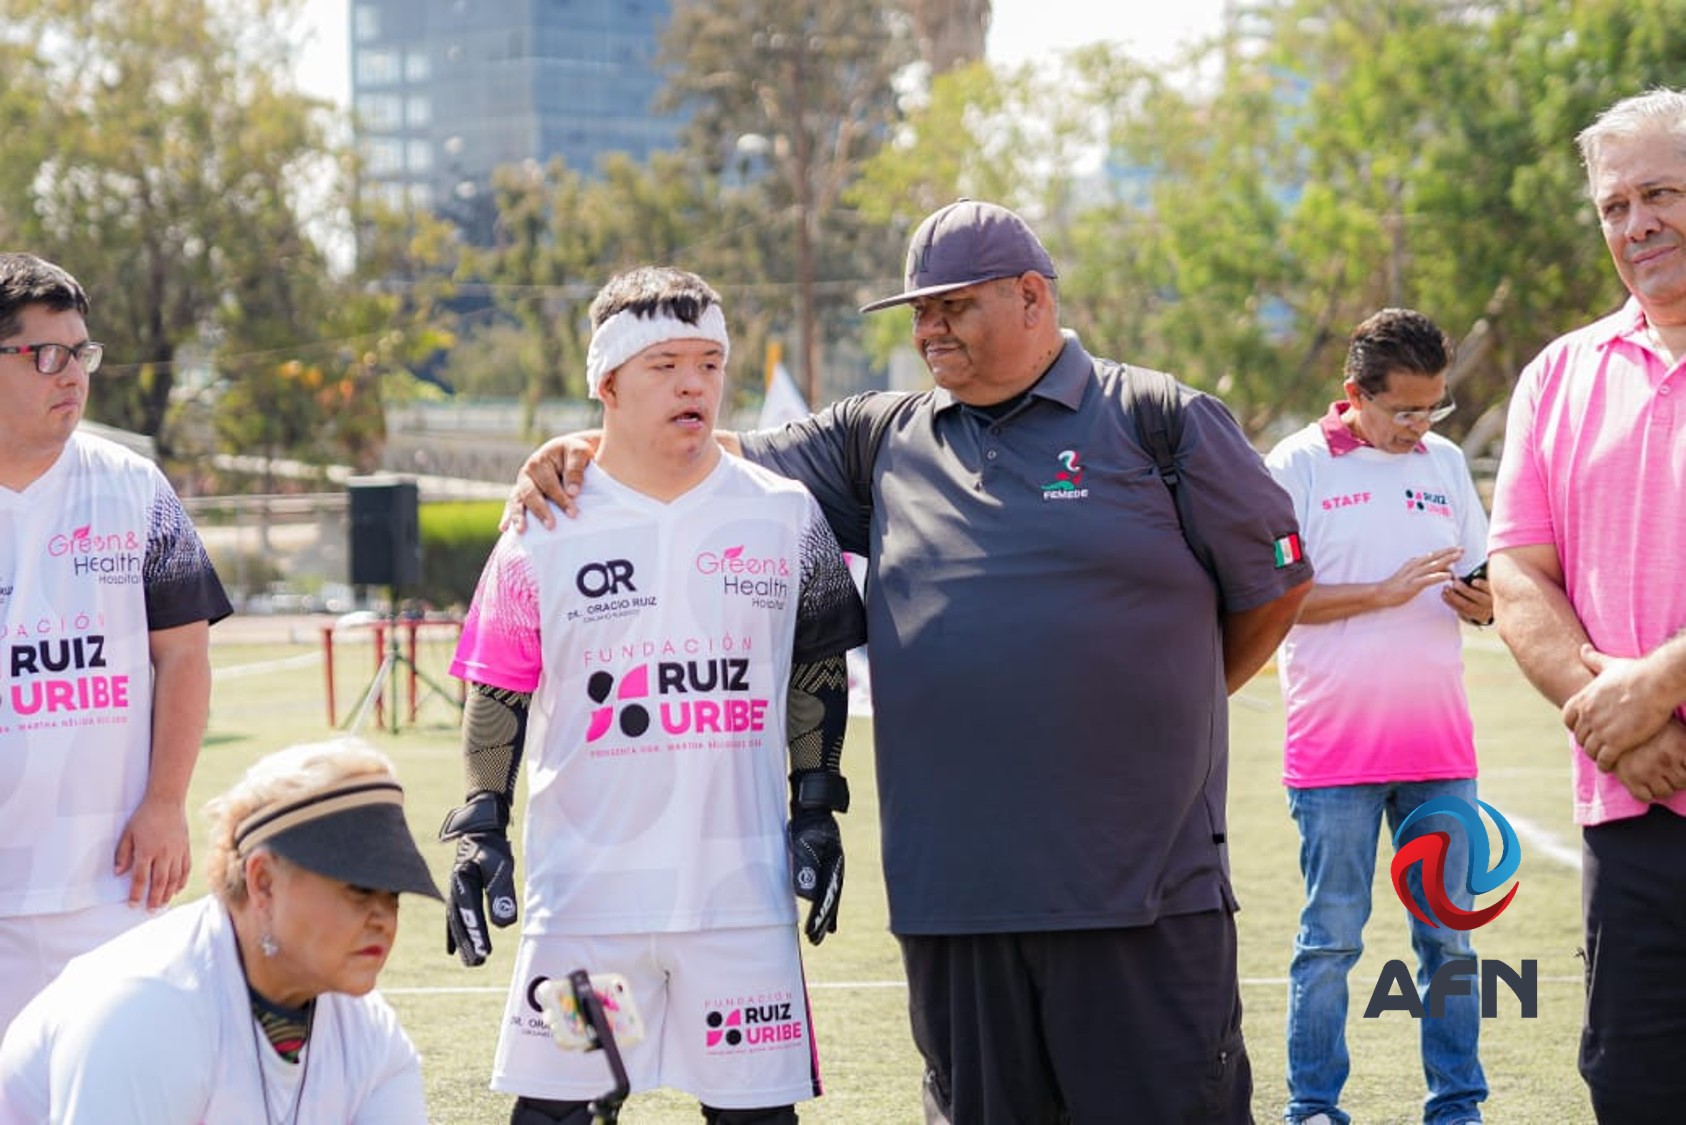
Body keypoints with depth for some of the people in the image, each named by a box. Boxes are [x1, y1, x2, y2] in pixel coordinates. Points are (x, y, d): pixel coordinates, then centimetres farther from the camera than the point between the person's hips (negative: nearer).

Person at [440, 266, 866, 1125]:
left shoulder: (786, 516, 5)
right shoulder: (547, 530, 1)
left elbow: (818, 672, 12)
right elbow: (499, 691, 6)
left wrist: (817, 808, 8)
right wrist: (481, 828, 1)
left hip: (742, 885, 1)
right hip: (584, 887, -1)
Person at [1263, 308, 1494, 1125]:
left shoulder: (1445, 463, 11)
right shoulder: (1298, 465, -4)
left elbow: (1480, 582, 18)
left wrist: (1483, 604, -6)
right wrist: (1384, 592, -16)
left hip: (1439, 744, 4)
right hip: (1335, 748, -4)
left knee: (1450, 932, 6)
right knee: (1330, 939, 0)